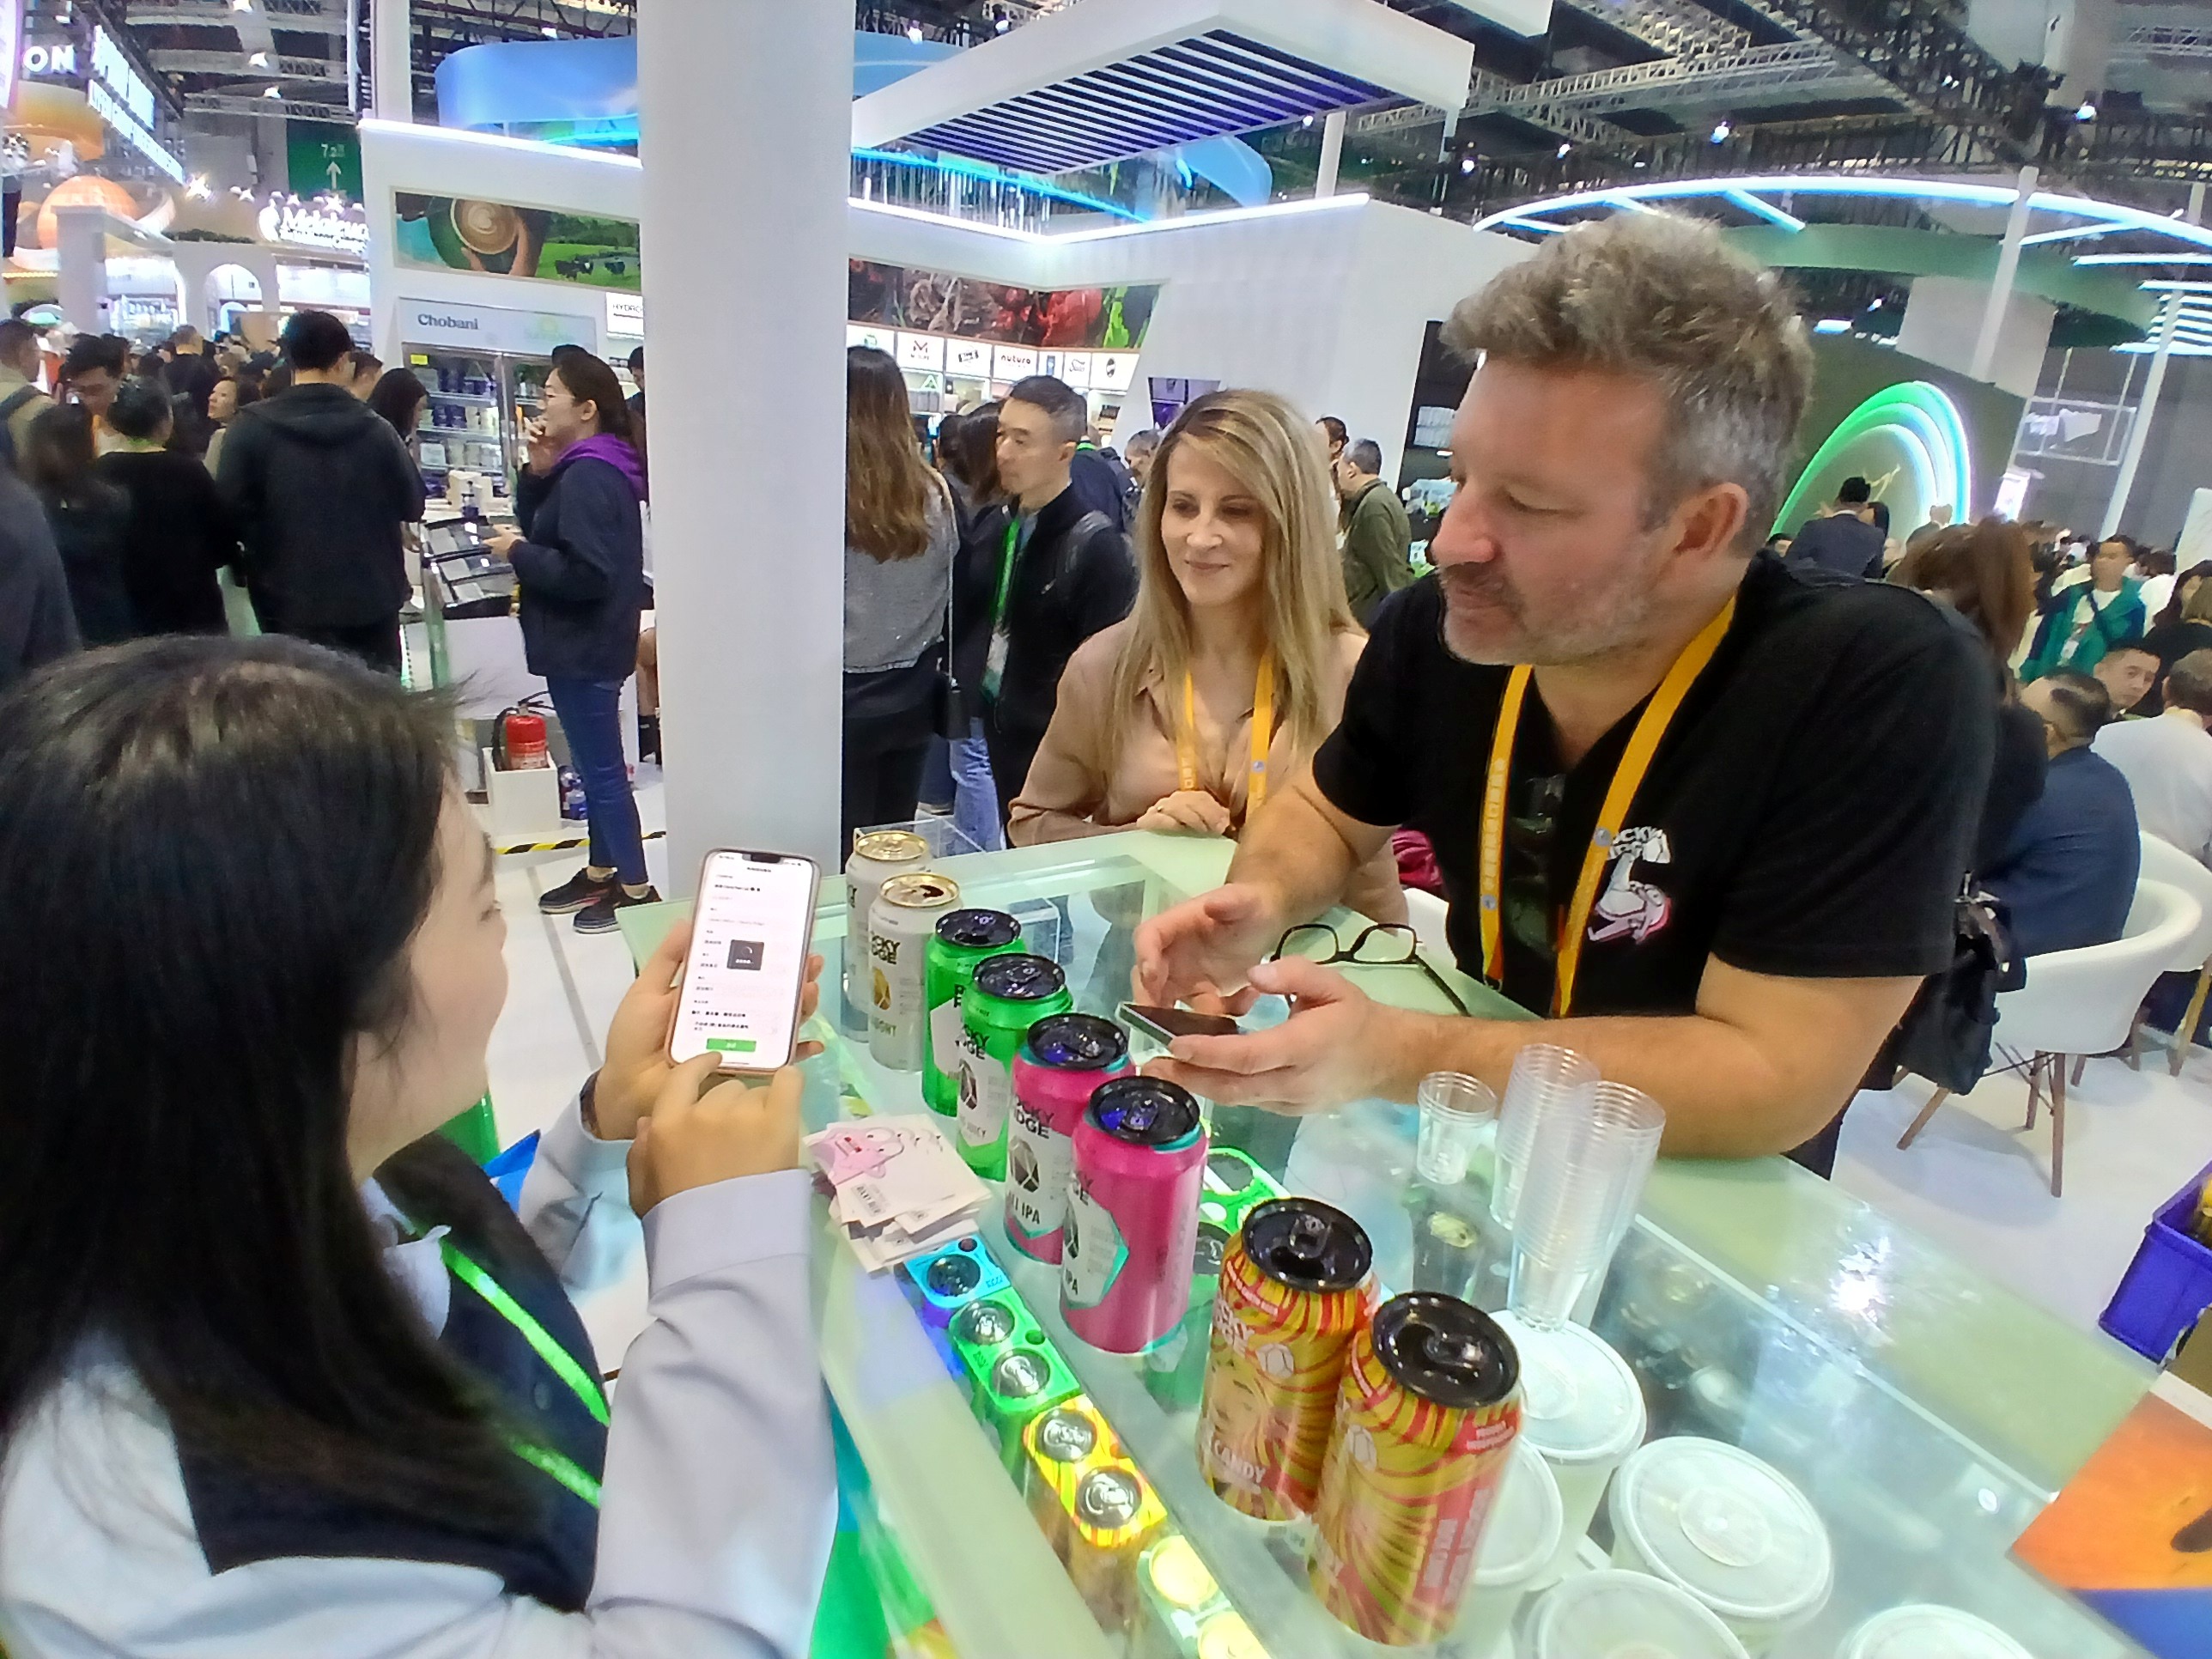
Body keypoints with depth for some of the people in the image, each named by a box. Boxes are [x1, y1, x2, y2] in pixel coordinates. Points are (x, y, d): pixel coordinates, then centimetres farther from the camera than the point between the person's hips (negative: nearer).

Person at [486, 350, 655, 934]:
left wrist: (517, 552, -14)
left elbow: (584, 576, -26)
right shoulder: (587, 466, 12)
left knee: (603, 768, -2)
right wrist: (538, 471, 2)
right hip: (584, 643, 10)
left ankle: (637, 889, 8)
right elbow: (543, 526, 16)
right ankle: (600, 874, 29)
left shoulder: (588, 475, -20)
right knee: (595, 763, 17)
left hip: (584, 647, -10)